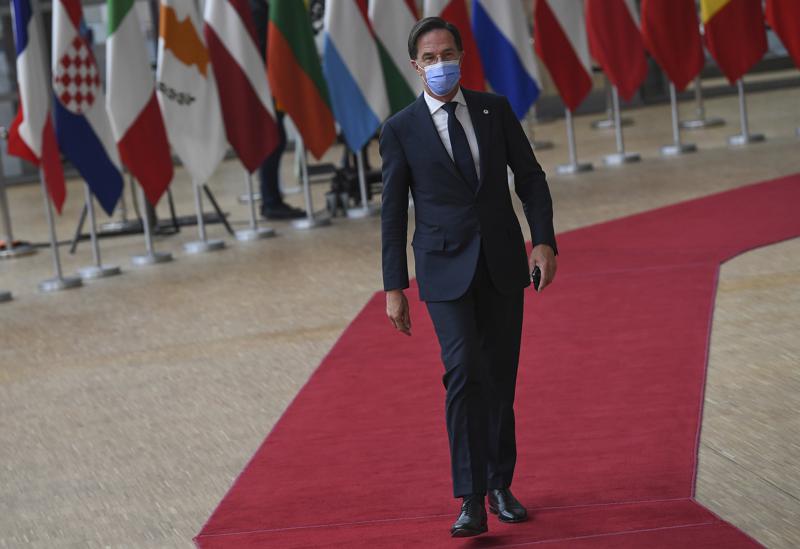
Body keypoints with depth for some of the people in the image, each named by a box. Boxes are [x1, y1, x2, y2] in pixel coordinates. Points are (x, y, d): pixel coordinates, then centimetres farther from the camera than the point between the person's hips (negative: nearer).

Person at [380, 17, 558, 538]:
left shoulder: (494, 108, 5)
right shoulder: (401, 130, -2)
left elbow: (530, 177, 7)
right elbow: (394, 212, 1)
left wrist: (544, 241, -6)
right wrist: (394, 287, -1)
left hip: (503, 264, 3)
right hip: (446, 270, -3)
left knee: (501, 378, 8)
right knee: (465, 375, -16)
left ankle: (501, 486, 22)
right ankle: (472, 502, -16)